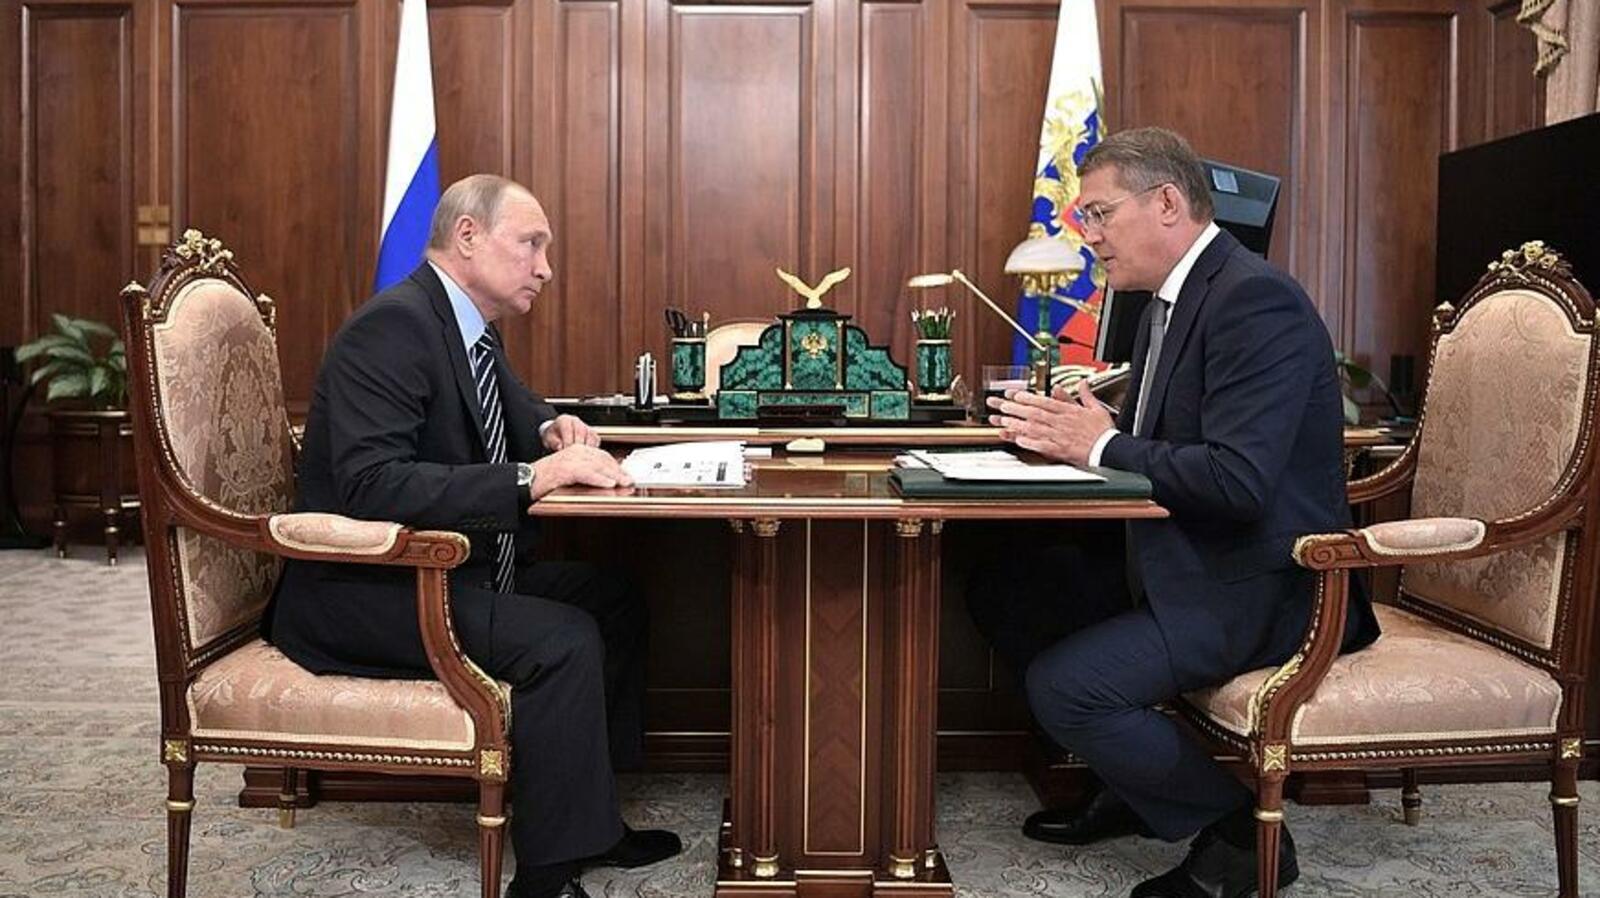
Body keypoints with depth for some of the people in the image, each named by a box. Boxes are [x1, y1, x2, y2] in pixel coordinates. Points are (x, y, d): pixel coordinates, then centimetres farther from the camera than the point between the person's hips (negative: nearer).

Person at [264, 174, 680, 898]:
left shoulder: (469, 324, 9)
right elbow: (371, 485, -32)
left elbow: (514, 407, 29)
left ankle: (589, 819, 15)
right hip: (360, 594, -10)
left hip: (444, 569, 10)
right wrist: (532, 476, -34)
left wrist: (553, 428, 4)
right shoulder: (393, 327, -20)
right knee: (562, 641, -25)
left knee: (614, 601, 7)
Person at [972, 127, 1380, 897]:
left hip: (1257, 582, -10)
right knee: (1001, 593, 7)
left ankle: (1239, 828, 1)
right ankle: (1132, 785, 19)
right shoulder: (1173, 299, 11)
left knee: (1064, 686, -22)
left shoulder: (1255, 299, -20)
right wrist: (1069, 430, -5)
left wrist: (1099, 446, -20)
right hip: (1178, 558, 10)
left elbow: (1239, 480, -30)